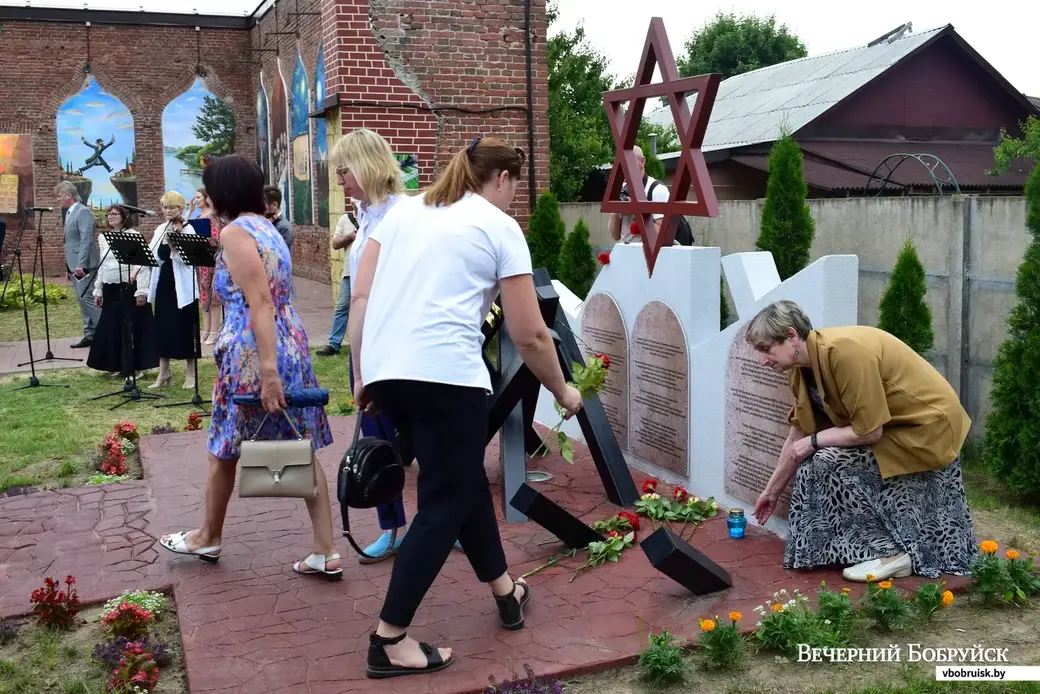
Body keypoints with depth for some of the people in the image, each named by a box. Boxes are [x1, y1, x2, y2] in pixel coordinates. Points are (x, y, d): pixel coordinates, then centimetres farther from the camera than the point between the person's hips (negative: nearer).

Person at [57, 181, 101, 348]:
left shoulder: (83, 212, -13)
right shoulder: (70, 213, 17)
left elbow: (86, 240, -20)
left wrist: (81, 265, -25)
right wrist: (70, 267, 20)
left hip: (83, 266, -10)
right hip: (75, 265, 10)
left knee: (87, 299, -11)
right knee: (82, 300, 9)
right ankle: (90, 335, 13)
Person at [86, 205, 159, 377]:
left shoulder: (134, 236, -7)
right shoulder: (103, 238, 13)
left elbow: (143, 264, -11)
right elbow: (101, 266, 18)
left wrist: (142, 291, -17)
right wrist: (98, 291, 16)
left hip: (130, 288, -6)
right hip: (110, 289, 6)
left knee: (133, 327, -3)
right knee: (111, 327, 7)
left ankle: (135, 367, 5)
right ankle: (118, 365, 17)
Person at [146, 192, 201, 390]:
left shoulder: (187, 229, -7)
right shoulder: (160, 229, 11)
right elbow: (156, 256, 3)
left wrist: (173, 247, -31)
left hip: (182, 286, -6)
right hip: (163, 284, 6)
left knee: (185, 330, 1)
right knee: (162, 329, 9)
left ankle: (190, 374, 11)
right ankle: (164, 374, 17)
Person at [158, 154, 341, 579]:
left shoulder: (235, 232, -12)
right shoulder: (267, 227, 15)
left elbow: (259, 302, -21)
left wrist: (267, 369, -25)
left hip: (253, 353, -8)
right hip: (292, 346, 8)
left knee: (223, 448, 12)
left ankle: (209, 537, 33)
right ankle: (326, 552, 7)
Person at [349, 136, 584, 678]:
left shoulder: (405, 210, 20)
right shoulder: (499, 226, 5)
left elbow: (361, 295, 14)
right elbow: (529, 335, 3)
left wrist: (361, 375, 18)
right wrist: (562, 391, 17)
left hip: (384, 370, 7)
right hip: (444, 373, -7)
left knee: (464, 479, 21)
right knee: (445, 503, 5)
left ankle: (505, 591, 35)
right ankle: (388, 641, 8)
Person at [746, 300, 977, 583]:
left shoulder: (843, 351, -29)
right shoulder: (803, 367, -2)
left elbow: (869, 431, -27)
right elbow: (799, 434, 7)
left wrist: (815, 441, -15)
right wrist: (772, 490, 13)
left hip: (927, 426, -9)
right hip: (895, 426, 9)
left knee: (831, 464, -20)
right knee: (812, 466, 2)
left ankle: (890, 552, -9)